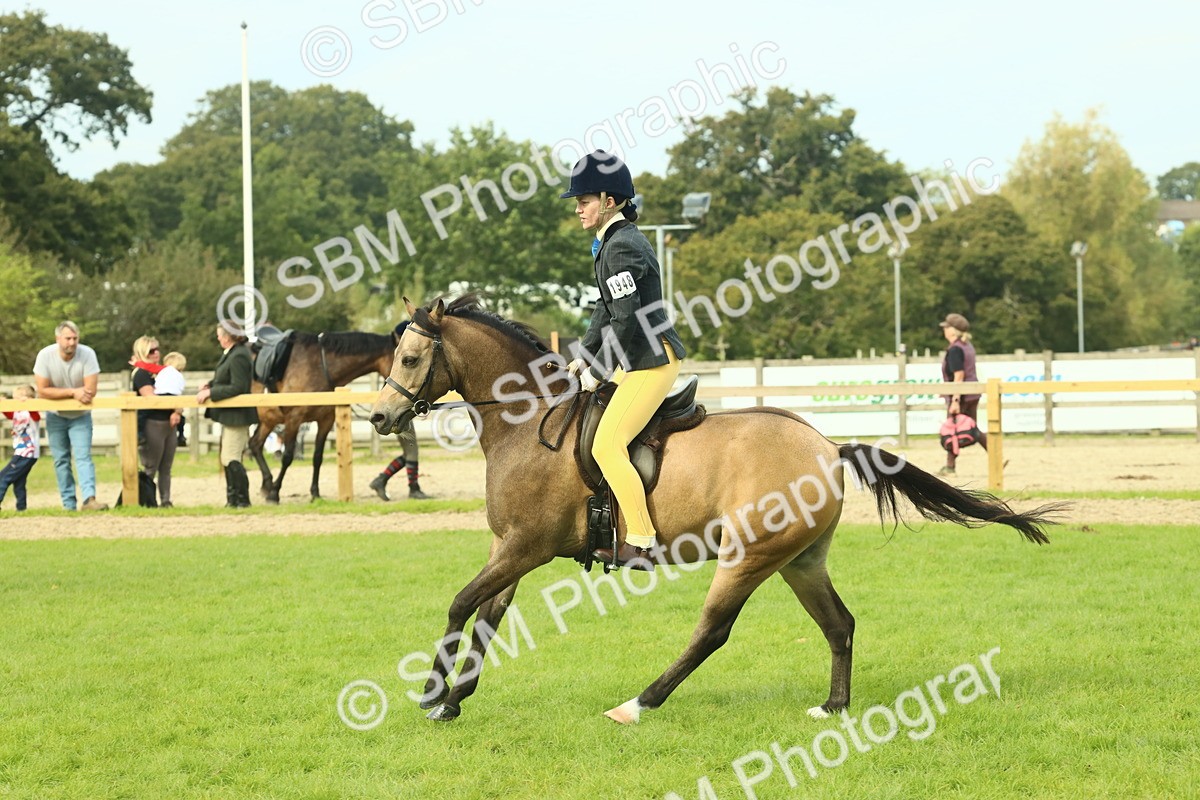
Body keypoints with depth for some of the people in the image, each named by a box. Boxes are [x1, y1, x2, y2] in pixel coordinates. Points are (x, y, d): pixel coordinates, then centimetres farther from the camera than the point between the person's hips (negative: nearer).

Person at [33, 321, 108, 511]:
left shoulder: (87, 354, -23)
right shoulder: (45, 356, -20)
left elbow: (90, 391, -26)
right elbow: (42, 391, -21)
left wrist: (60, 393, -24)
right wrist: (73, 392, -26)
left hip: (80, 415, -1)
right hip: (55, 416, 2)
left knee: (84, 457, -15)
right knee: (61, 460, 3)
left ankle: (89, 499, -29)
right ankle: (69, 505, 6)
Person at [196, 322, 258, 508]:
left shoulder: (238, 357, -22)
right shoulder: (231, 353, 9)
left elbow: (237, 387, -25)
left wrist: (210, 392, -22)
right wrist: (210, 386, 4)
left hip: (236, 415, -11)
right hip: (229, 415, 11)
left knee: (230, 459, -8)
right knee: (228, 459, 17)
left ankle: (242, 500, 0)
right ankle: (233, 499, 25)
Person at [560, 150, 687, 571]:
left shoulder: (622, 247, -18)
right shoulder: (611, 241, 15)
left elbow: (625, 320, -22)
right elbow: (607, 308, 21)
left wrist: (599, 373, -14)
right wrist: (583, 358, 13)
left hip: (653, 358, -11)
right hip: (638, 358, 11)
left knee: (607, 445, -17)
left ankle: (641, 544, -16)